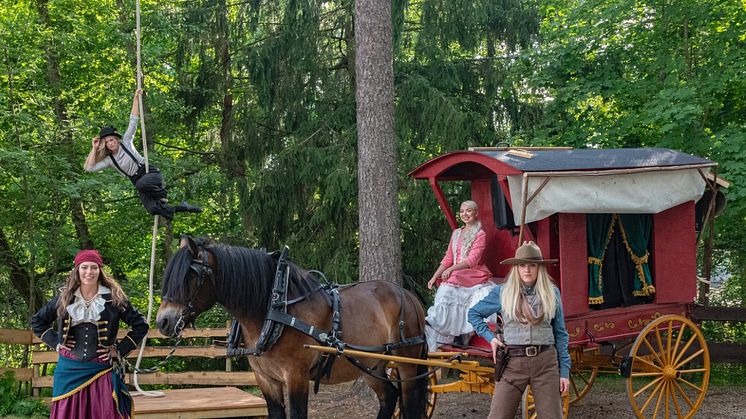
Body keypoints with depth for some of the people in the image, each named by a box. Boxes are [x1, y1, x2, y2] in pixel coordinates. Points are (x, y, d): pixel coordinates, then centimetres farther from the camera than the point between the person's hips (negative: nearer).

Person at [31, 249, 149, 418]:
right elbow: (37, 321, 18)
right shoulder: (64, 298, 6)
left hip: (102, 370, -2)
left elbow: (140, 325, 2)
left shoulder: (114, 298, -1)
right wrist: (55, 342, 7)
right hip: (70, 370, 2)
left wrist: (120, 350, -3)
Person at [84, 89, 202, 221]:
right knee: (153, 209, -22)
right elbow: (89, 168, -2)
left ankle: (162, 193, -9)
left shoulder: (126, 142, 0)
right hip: (138, 182, 4)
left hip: (151, 173, -4)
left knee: (141, 184, -41)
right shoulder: (109, 160, 8)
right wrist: (94, 148, -4)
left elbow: (133, 120, -2)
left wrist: (136, 98, -7)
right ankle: (182, 208, 2)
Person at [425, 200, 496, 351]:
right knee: (445, 291, -21)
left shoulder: (480, 234, 3)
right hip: (455, 276, 4)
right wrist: (435, 277, 7)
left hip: (474, 276, -4)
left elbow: (472, 260, -9)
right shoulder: (456, 233, 22)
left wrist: (451, 269, -19)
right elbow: (448, 258, 18)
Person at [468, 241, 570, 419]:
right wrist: (490, 337, 4)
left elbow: (560, 334, 9)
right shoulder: (502, 292, 4)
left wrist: (564, 371, 5)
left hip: (546, 362, 1)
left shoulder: (552, 293, 6)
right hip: (513, 363, -1)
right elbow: (473, 313, 16)